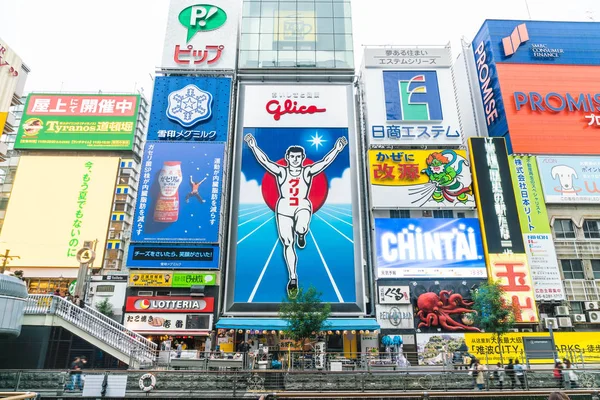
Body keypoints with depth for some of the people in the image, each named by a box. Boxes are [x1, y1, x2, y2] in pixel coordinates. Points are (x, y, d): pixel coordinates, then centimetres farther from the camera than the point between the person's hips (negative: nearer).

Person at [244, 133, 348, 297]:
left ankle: (301, 234, 6)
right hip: (284, 209, 1)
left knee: (301, 228, -35)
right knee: (287, 244, 1)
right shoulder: (281, 171, 1)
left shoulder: (308, 171, 1)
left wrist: (337, 149, -15)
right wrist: (254, 146, -14)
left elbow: (325, 162, -6)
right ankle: (293, 278, 13)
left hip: (303, 206, -1)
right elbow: (264, 161, -6)